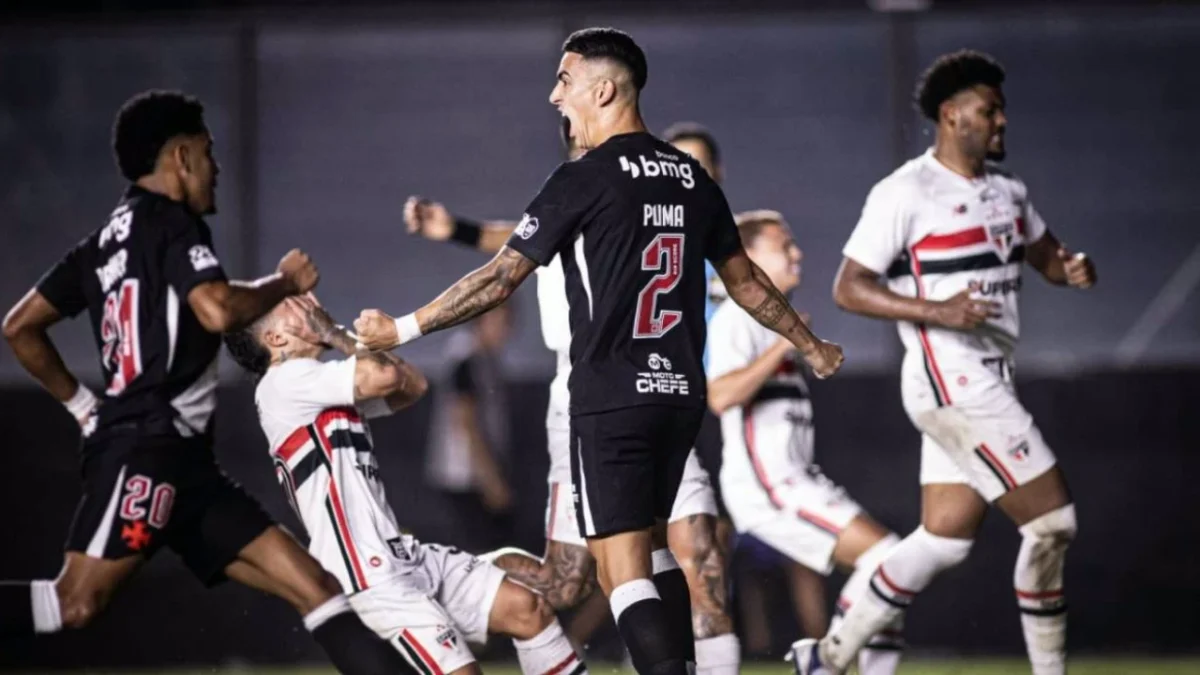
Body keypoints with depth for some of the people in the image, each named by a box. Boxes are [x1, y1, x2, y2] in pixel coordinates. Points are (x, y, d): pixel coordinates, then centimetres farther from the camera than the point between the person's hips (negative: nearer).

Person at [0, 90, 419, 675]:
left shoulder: (107, 240, 22)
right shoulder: (169, 222, -3)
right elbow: (217, 310, -20)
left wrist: (82, 405, 23)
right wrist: (285, 282, -3)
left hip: (181, 457, 10)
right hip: (147, 448, -10)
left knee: (312, 586, 0)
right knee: (75, 602, -19)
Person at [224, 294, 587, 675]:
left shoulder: (328, 390, 20)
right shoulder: (285, 381, -9)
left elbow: (413, 385, 20)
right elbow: (385, 375, -18)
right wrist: (333, 335, 1)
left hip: (406, 557, 10)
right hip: (373, 577, -10)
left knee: (527, 609, 3)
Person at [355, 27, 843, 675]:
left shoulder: (583, 180, -8)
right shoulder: (692, 178, 11)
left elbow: (501, 278, -8)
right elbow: (745, 280, 19)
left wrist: (403, 328, 0)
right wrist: (810, 346, 35)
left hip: (611, 398, -7)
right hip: (680, 395, 7)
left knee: (623, 576, -8)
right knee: (629, 566, 16)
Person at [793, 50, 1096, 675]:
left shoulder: (1007, 192, 13)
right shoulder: (906, 194, -11)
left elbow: (1044, 254, 25)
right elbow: (848, 288, -11)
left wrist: (1071, 268, 0)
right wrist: (937, 311, -23)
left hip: (988, 383, 9)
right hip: (951, 383, -9)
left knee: (944, 538, 9)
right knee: (1052, 521, -10)